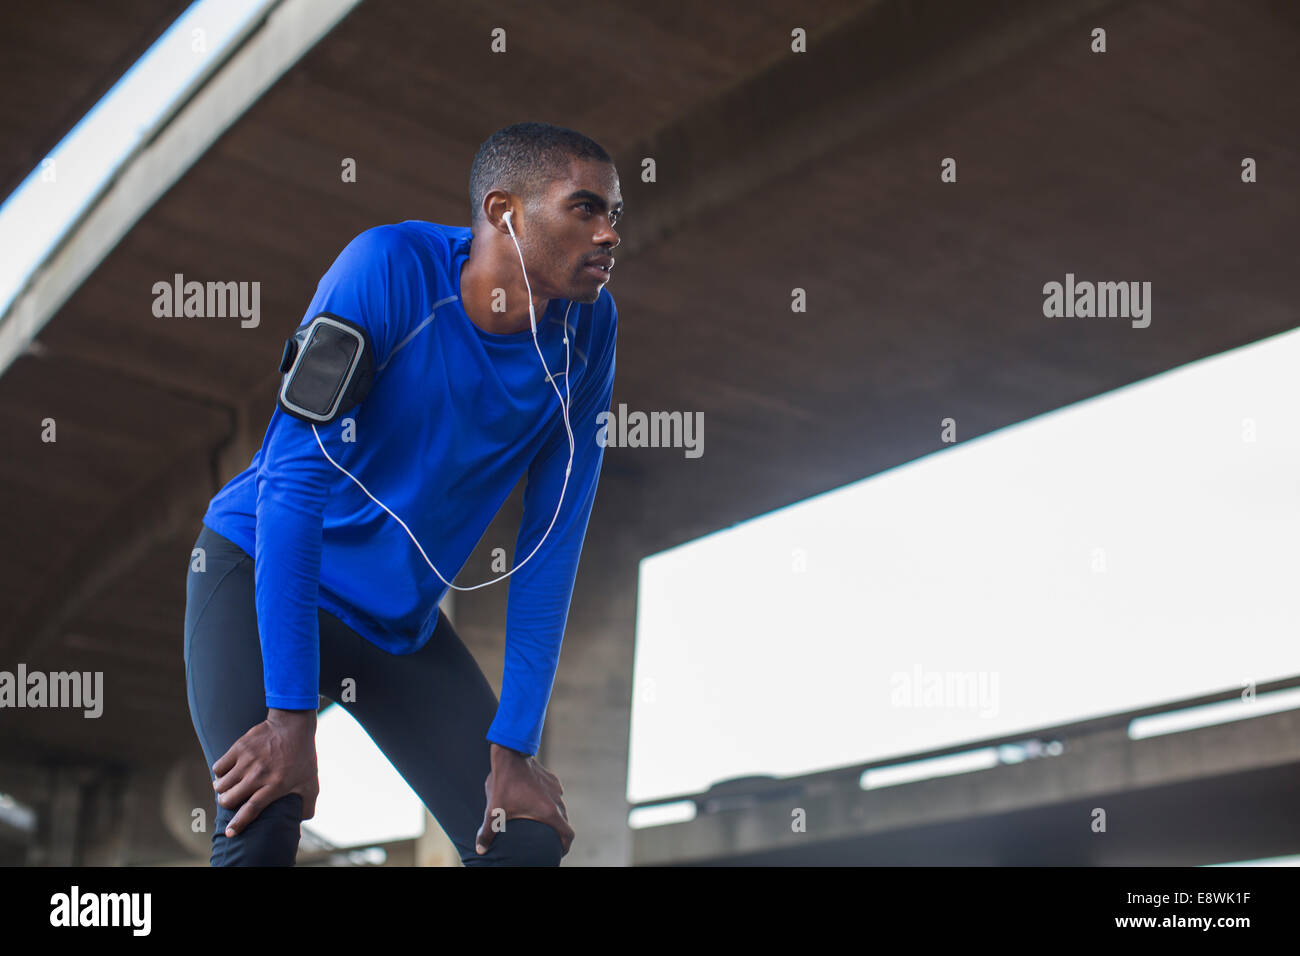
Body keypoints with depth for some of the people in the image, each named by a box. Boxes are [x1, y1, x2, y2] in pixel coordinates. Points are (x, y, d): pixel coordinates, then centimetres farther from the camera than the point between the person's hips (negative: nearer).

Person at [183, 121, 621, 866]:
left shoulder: (588, 328, -9)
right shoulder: (392, 267, -22)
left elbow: (553, 548, -7)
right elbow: (294, 478, -26)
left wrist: (513, 748, -10)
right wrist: (292, 716, -30)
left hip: (403, 622, 5)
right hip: (259, 574, -5)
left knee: (529, 842, -2)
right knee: (262, 828, -25)